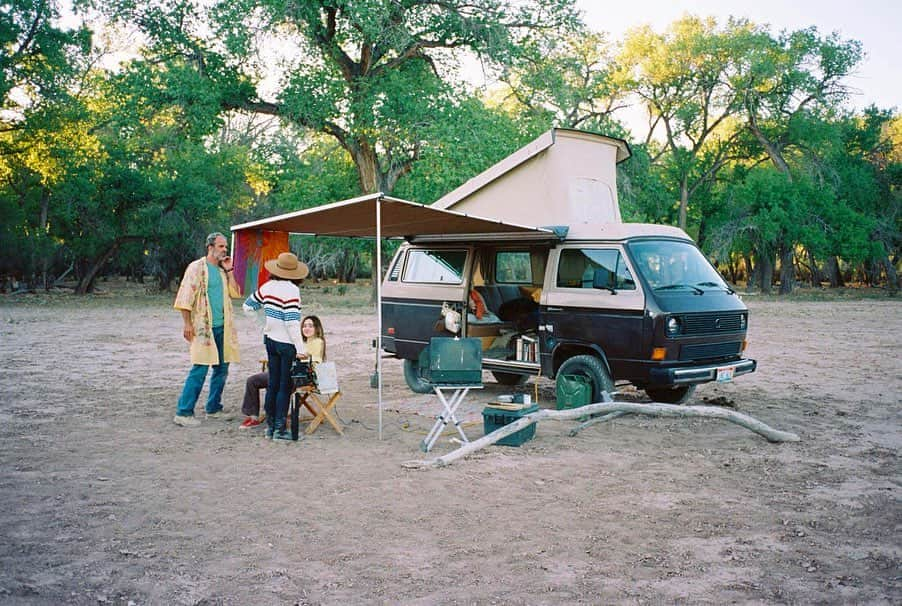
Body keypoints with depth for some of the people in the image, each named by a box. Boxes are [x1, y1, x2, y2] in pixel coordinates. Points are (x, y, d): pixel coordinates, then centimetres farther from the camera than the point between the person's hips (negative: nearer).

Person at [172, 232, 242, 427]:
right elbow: (186, 298, -9)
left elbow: (235, 293, 9)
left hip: (222, 327, 7)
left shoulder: (223, 270, 15)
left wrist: (229, 271, 2)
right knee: (199, 370, -10)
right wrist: (187, 324, -15)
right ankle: (183, 412, -4)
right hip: (203, 327, -7)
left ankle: (213, 408, 23)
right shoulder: (197, 267, -5)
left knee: (222, 369, 11)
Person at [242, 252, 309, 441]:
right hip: (287, 343, -7)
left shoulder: (267, 287, 4)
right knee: (285, 387, 1)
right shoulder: (291, 290, -17)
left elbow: (248, 306, 16)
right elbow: (292, 322, -22)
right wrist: (300, 348, -20)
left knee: (273, 384, 14)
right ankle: (280, 428, 3)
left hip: (271, 339, 7)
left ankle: (270, 426, 21)